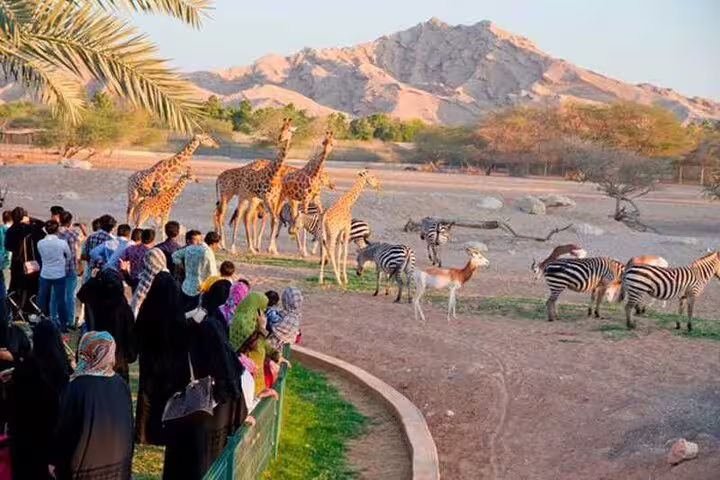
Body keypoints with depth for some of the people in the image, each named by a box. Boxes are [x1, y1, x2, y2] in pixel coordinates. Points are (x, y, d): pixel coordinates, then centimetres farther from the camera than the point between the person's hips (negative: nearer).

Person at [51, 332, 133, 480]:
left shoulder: (77, 387, -19)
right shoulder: (121, 384, -6)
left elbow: (64, 427, -11)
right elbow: (128, 427, 4)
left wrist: (54, 460, 2)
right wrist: (125, 460, 17)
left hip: (85, 464, -4)